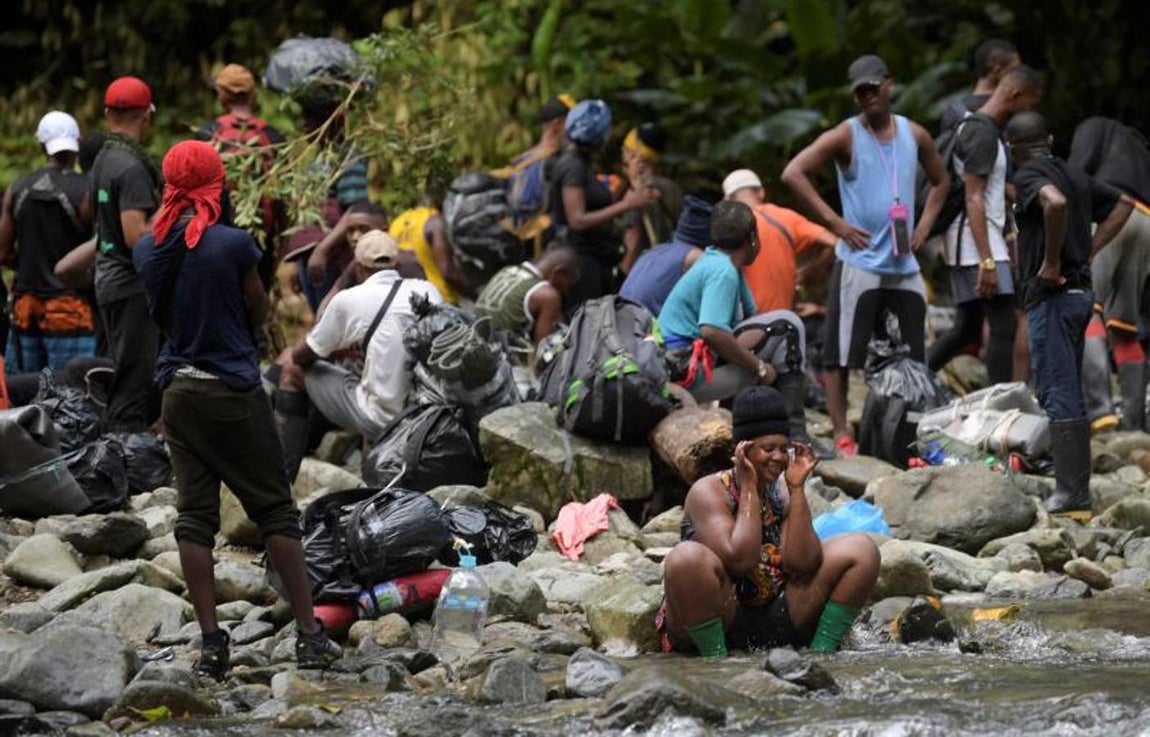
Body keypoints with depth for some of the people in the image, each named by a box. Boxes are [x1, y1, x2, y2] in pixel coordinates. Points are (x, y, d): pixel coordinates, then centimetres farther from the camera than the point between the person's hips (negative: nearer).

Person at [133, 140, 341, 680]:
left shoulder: (148, 250, 1)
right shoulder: (234, 245, -14)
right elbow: (259, 312, -1)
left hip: (179, 390, 4)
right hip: (234, 392, -4)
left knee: (194, 516, 6)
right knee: (275, 510, 4)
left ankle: (211, 642, 1)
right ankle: (310, 634, 5)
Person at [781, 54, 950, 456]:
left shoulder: (914, 135, 10)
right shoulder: (846, 136, -5)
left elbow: (940, 181, 27)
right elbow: (793, 173, -12)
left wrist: (924, 225, 11)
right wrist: (834, 222, -14)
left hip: (905, 265, 5)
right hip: (859, 262, -5)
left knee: (912, 356, 7)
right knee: (842, 354, -4)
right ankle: (841, 435, 0)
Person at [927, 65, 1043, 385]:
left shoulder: (974, 125, 17)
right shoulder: (983, 133, -14)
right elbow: (974, 199, -20)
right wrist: (987, 261, -25)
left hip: (965, 248, 10)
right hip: (977, 243, -10)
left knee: (967, 328, 16)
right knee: (1003, 328, -12)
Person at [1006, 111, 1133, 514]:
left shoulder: (1028, 175, -11)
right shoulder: (1075, 175, 15)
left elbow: (1055, 202, -32)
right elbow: (1123, 203, 23)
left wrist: (1052, 260, -21)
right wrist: (1088, 250, 15)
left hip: (1052, 293, -9)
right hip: (1081, 289, 9)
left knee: (1058, 394, -9)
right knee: (1069, 394, 13)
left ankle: (1070, 490, -12)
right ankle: (1075, 487, 14)